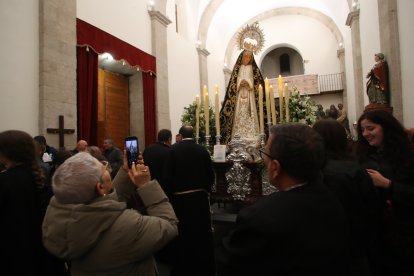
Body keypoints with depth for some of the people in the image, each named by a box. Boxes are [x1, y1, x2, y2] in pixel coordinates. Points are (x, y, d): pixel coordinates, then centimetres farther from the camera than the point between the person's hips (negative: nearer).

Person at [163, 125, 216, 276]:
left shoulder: (174, 149, -11)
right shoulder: (202, 150, -4)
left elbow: (167, 175, -13)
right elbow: (210, 175, 0)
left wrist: (170, 194, 0)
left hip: (180, 198, -2)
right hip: (200, 197, 3)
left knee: (182, 235, 13)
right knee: (201, 234, 17)